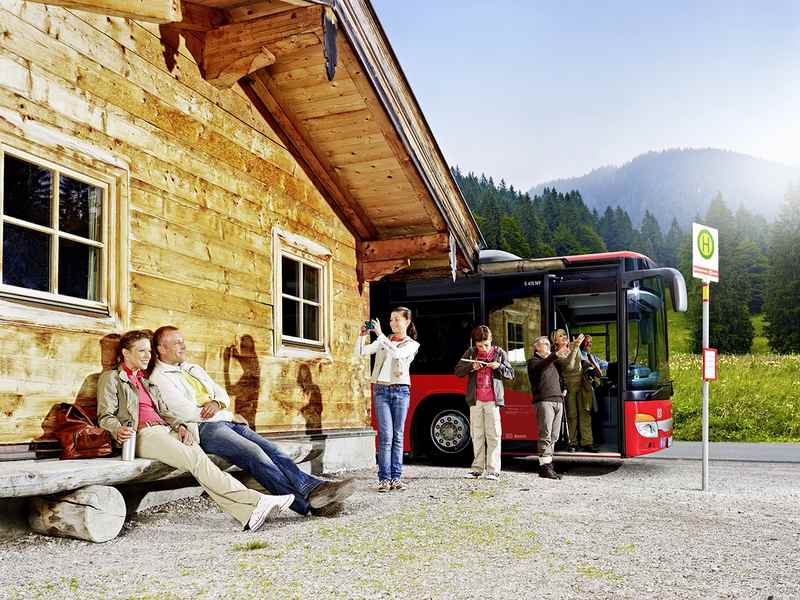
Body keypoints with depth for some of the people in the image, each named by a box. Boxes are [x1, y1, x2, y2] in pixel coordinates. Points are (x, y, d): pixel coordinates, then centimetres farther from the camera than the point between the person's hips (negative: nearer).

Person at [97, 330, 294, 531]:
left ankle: (248, 513, -42)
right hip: (142, 435, -5)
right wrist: (118, 430, -21)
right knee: (196, 460, -28)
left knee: (199, 457, -25)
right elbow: (105, 417, 2)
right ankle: (255, 501, -38)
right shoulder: (111, 378, 13)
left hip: (165, 431, 6)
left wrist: (179, 425, 2)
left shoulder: (147, 382, 32)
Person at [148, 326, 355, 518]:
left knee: (271, 449, -15)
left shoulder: (194, 369, 28)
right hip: (203, 428, -8)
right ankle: (305, 503, -37)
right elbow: (185, 412, -11)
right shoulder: (159, 377, 2)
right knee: (253, 453, -29)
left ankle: (313, 487, -31)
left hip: (226, 422, 8)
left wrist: (217, 403, -3)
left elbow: (223, 395, 23)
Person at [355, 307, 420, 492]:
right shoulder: (383, 341, 14)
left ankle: (396, 477, 7)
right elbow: (360, 352, 7)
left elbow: (397, 354, -14)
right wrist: (362, 335, -7)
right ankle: (384, 479, -6)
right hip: (381, 389, 1)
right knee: (386, 435, -7)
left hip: (401, 390, 0)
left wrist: (380, 334, -16)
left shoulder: (412, 344, 7)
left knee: (397, 436, 2)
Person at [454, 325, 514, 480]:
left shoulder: (499, 353, 5)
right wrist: (471, 367, -11)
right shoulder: (470, 352, 7)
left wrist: (499, 366, -12)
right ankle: (477, 468, 11)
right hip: (475, 400, 2)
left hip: (492, 400, -2)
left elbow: (511, 374, 7)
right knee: (477, 435, 5)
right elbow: (457, 371, 7)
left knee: (493, 435, -4)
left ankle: (493, 470, -2)